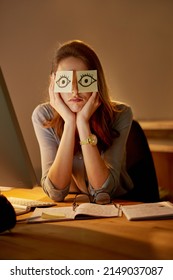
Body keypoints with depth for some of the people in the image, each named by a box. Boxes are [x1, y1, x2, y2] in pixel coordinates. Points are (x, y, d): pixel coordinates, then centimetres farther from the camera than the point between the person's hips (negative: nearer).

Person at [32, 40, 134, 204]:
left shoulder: (120, 115, -14)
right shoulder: (44, 116, -11)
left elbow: (102, 190, -21)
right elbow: (56, 192, -19)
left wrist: (83, 123, -27)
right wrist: (69, 122, -25)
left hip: (119, 204, -1)